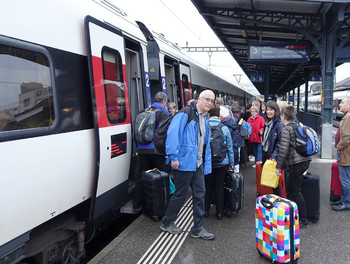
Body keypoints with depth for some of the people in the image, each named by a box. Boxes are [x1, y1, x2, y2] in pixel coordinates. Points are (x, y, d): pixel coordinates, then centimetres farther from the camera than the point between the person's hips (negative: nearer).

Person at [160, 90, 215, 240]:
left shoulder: (205, 119, 15)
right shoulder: (186, 113, -11)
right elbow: (173, 133, -20)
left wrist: (206, 164, 15)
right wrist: (173, 157, -23)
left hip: (198, 164, 8)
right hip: (184, 162, -8)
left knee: (200, 194, 9)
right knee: (180, 194, 4)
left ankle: (197, 229, 23)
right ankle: (167, 223, 26)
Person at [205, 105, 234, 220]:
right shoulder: (224, 128, -6)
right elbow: (230, 147, -1)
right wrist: (231, 163, 9)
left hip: (207, 162, 0)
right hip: (222, 162, 0)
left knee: (207, 186, 13)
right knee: (219, 187, 10)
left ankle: (206, 210, 23)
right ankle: (219, 212, 19)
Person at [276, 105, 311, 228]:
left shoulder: (286, 129, -11)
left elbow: (284, 149, -18)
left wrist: (278, 166, -10)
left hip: (297, 163, -9)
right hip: (305, 159, 9)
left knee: (296, 191, 0)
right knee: (290, 188, 19)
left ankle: (303, 220, 8)